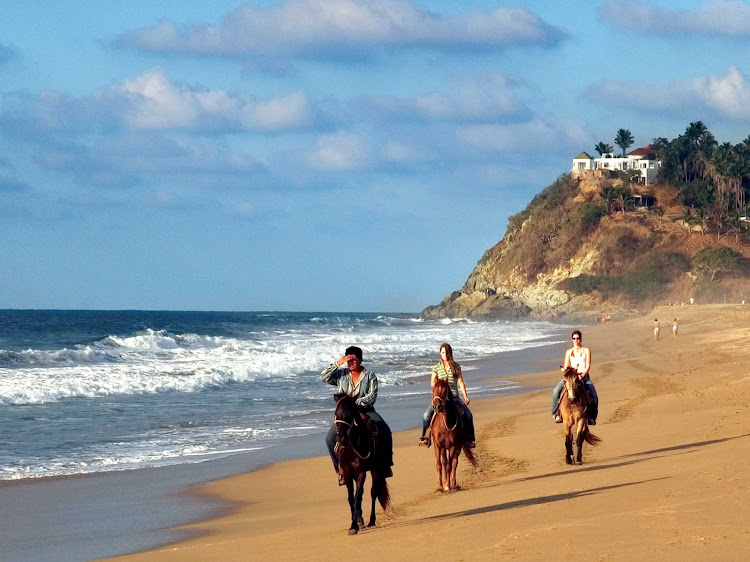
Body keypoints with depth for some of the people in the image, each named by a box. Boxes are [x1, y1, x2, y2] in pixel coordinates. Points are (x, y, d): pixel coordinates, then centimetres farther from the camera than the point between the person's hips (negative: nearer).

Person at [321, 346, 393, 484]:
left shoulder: (370, 376, 3)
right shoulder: (341, 374, 9)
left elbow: (372, 397, -7)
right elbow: (324, 377, -4)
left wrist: (356, 403, -21)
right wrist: (338, 364, -9)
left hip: (365, 411, -1)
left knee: (385, 431, -23)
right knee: (330, 438, -20)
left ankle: (386, 463, -8)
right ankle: (340, 469, -8)